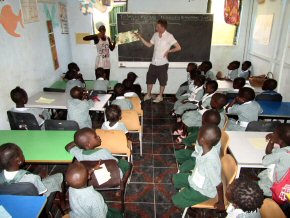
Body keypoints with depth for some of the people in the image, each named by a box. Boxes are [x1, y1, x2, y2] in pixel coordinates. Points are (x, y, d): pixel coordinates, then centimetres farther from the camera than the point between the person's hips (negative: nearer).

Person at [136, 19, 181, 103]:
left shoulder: (169, 36, -11)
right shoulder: (155, 35, 7)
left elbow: (178, 48, -12)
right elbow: (149, 45, 15)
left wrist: (168, 51, -12)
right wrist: (140, 37, 9)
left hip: (162, 63, -6)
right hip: (153, 62, 6)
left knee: (162, 80, 7)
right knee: (149, 78, 12)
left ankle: (160, 96, 23)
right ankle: (148, 95, 27)